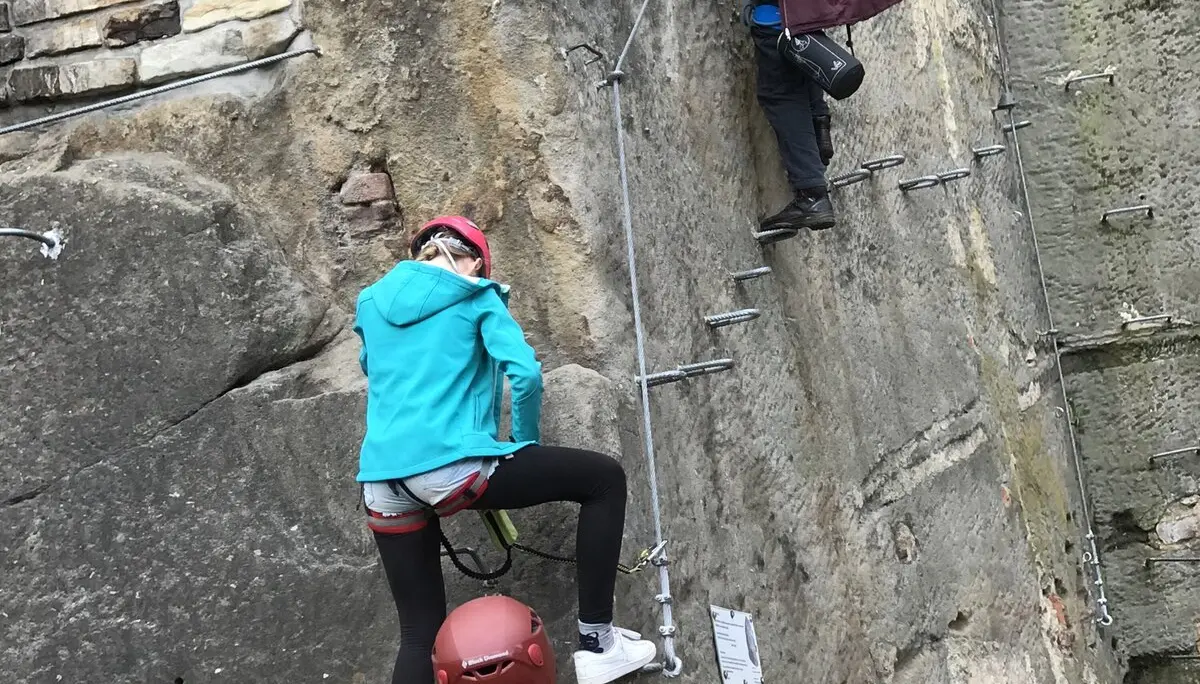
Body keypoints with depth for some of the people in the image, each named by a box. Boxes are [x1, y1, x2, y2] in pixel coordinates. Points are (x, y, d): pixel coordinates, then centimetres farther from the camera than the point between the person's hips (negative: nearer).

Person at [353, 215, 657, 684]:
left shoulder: (371, 302, 20)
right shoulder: (475, 296, 6)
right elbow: (525, 373, -6)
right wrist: (528, 443, 8)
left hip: (382, 484, 6)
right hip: (452, 466, -6)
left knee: (419, 632, 16)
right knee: (604, 479, 9)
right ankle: (597, 644, 7)